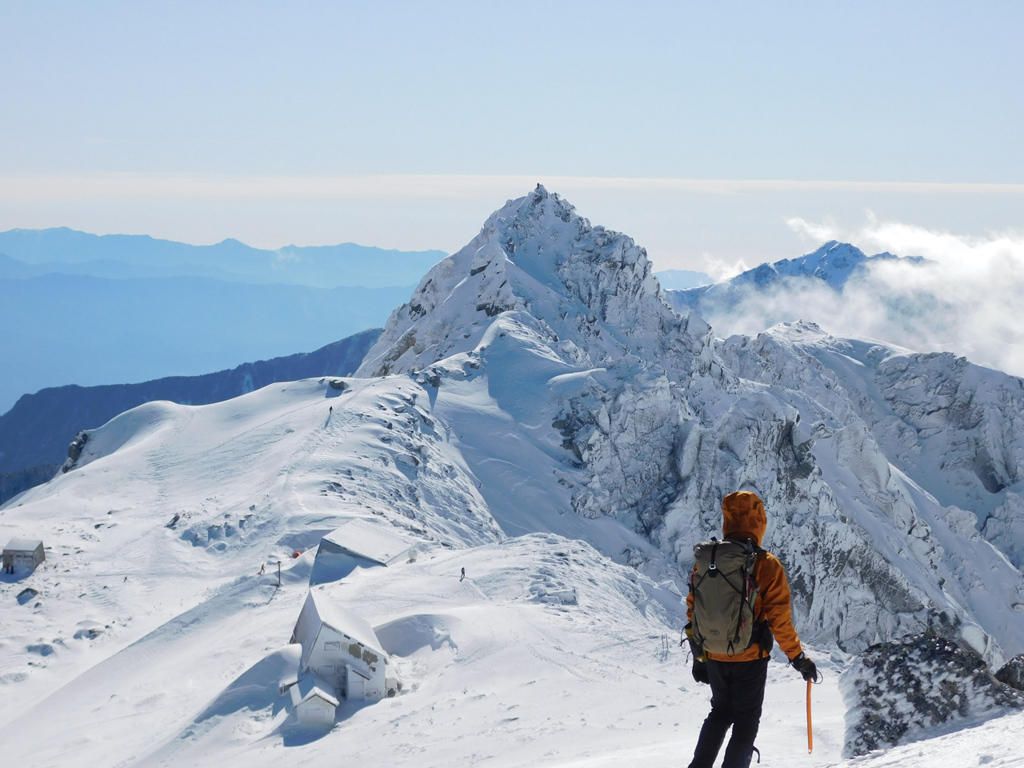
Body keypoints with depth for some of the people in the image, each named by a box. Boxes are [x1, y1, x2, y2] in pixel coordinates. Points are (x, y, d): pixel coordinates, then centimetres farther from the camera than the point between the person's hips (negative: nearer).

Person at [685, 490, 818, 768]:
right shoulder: (766, 565, -14)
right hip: (750, 658, -4)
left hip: (713, 657, 4)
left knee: (720, 712, 23)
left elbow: (693, 611, 4)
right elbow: (779, 619, -13)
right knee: (746, 721, 12)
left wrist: (698, 657, 16)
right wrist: (798, 658, -1)